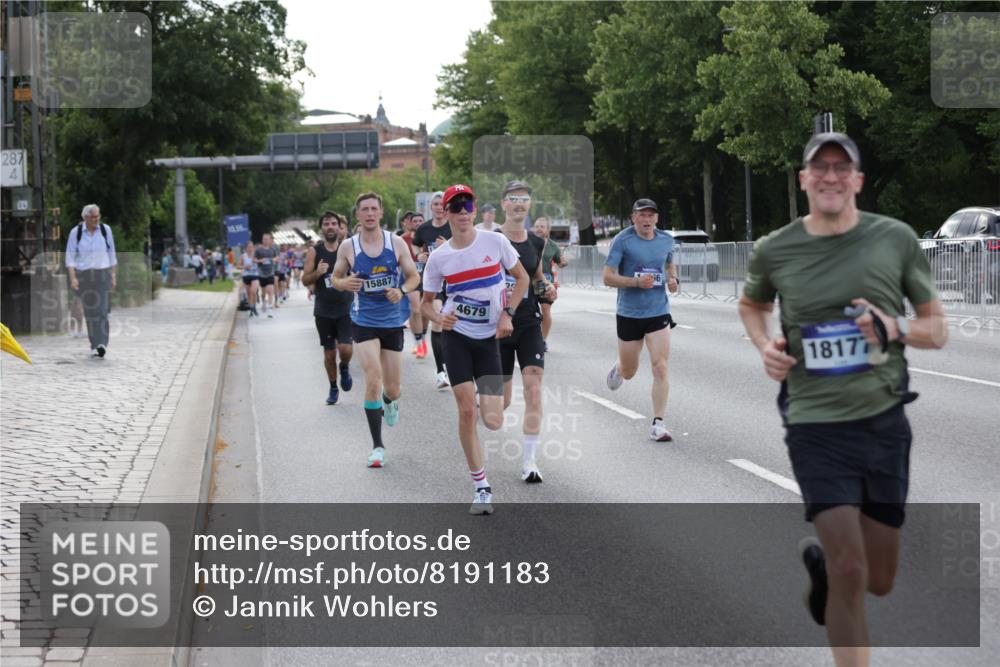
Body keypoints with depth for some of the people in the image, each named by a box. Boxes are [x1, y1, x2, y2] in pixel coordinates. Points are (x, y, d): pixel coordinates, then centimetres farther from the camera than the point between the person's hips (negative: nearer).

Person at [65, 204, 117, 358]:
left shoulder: (105, 230, 0)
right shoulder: (75, 232, -4)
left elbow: (112, 254, 8)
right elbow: (70, 257, -3)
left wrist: (114, 276, 6)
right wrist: (72, 278, -15)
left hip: (102, 275, 0)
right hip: (83, 276, 0)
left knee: (102, 310, -14)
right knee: (90, 312, 6)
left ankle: (101, 345, -24)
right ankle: (95, 344, 18)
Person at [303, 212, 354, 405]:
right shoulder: (314, 251, -1)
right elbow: (305, 280, -1)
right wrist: (317, 273, -20)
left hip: (346, 308, -1)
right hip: (324, 310, 1)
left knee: (345, 348, -16)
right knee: (329, 353, 7)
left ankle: (344, 368, 18)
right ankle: (333, 388, 28)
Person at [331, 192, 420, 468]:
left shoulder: (396, 243, -2)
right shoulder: (348, 247, -3)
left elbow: (414, 277, 5)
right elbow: (335, 278, 8)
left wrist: (402, 290, -17)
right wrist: (345, 283, -15)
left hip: (392, 321, 2)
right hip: (364, 322, -1)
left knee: (391, 388, 8)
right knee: (373, 379, -18)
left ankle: (390, 401, 49)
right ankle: (377, 446, -9)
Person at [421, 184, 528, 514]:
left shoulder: (495, 242, -5)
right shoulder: (438, 257, -4)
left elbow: (522, 278, 6)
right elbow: (427, 301, 7)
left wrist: (507, 313, -7)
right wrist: (439, 318, -15)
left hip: (489, 338, 0)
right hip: (457, 337, 0)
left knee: (493, 421, -7)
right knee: (467, 411, -9)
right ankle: (482, 488, 2)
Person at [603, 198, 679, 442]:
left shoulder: (666, 240, 4)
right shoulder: (622, 241, -9)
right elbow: (608, 277, -10)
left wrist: (673, 279, 2)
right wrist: (637, 281, -23)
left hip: (659, 312, 2)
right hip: (629, 314, -2)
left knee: (660, 368, -12)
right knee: (629, 372, 13)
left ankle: (658, 424, -7)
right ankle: (617, 368, 51)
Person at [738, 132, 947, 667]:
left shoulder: (896, 239, -2)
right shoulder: (774, 250, -1)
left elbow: (939, 329, 6)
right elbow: (751, 305, 21)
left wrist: (898, 329, -16)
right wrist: (765, 346, 0)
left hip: (885, 421, 2)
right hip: (816, 427, -2)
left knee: (880, 582, 14)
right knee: (850, 574, -13)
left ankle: (819, 557, 48)